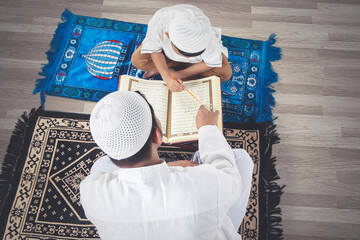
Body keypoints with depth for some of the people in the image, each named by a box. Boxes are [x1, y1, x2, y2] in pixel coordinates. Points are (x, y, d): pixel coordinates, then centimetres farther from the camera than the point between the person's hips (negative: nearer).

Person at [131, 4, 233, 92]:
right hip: (166, 51, -1)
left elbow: (211, 63, -24)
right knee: (137, 60, -24)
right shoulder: (158, 23, -40)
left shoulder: (207, 37, -41)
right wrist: (166, 77, -38)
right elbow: (154, 50, -22)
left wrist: (178, 75, -27)